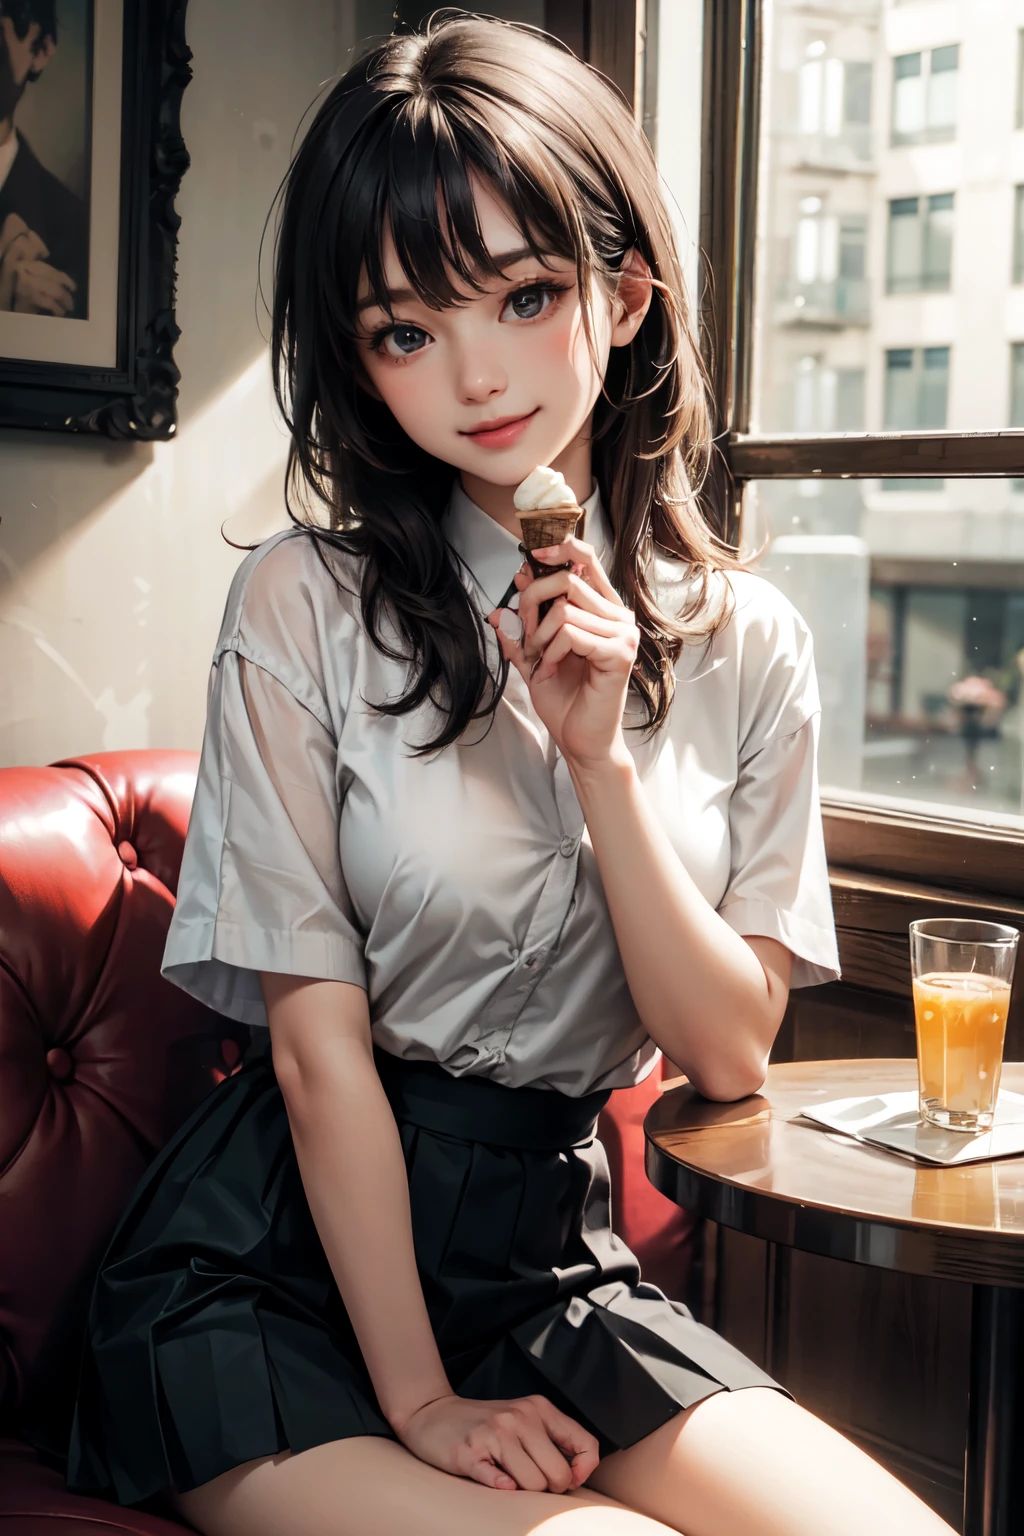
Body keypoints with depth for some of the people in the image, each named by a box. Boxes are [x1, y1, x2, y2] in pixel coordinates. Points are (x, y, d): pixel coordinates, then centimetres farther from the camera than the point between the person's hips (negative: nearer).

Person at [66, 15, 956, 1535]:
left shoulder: (745, 643, 2)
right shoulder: (308, 605, -10)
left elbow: (732, 1046, -2)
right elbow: (318, 1043, -10)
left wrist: (600, 756, -14)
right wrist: (416, 1398, -9)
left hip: (551, 1253, 4)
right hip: (282, 1260, -4)